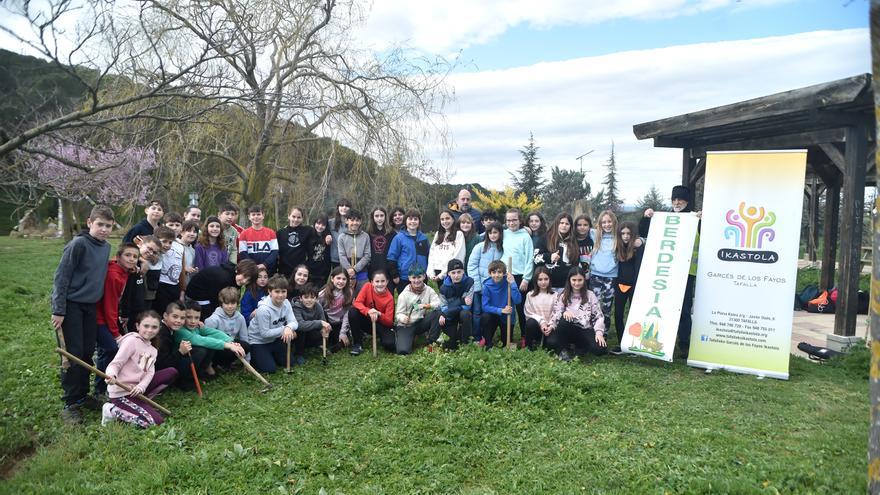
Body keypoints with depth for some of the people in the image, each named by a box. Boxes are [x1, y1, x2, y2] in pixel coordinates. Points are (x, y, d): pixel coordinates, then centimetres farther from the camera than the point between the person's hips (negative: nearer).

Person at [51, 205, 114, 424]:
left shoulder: (106, 247, 6)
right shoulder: (78, 244, -16)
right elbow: (61, 277, -16)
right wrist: (58, 311, -17)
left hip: (91, 306, 7)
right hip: (71, 306, -7)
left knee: (87, 353, 11)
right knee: (73, 355, -4)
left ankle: (82, 395, 24)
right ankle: (70, 404, 6)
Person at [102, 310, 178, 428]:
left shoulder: (152, 350, 11)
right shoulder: (131, 340, -12)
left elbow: (150, 372, -1)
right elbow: (116, 363, -17)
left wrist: (141, 386, -21)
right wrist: (112, 375, -40)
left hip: (136, 388, 8)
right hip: (121, 392, -8)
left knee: (172, 372, 3)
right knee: (156, 421, -16)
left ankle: (142, 401, 2)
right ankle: (113, 410, -3)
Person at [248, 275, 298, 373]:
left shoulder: (286, 303, -12)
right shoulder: (263, 309, -31)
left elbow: (294, 322, -17)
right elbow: (264, 333, -26)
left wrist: (289, 327, -40)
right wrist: (283, 330, -26)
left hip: (274, 339, 6)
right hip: (258, 341, -6)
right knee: (269, 369, -13)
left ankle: (270, 355, 30)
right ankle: (251, 357, 14)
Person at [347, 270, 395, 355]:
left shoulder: (389, 298, -17)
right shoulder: (368, 287, -14)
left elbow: (389, 322, -16)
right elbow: (357, 303, -22)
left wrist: (379, 314, -37)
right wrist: (368, 311, -41)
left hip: (380, 324, -1)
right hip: (365, 320, 2)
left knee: (390, 344, -29)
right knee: (352, 311, -30)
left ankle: (378, 337, 11)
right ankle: (357, 344, -14)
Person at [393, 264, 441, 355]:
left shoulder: (428, 290, -2)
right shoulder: (404, 295, -8)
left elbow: (438, 303, -15)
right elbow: (399, 313, -9)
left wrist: (426, 306, -31)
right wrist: (403, 318, -32)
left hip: (421, 322, 3)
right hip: (406, 325, -2)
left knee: (437, 312, -25)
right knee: (403, 350, -27)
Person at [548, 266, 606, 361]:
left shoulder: (590, 295, 7)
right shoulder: (563, 296, 7)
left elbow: (598, 316, 2)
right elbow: (556, 313, -2)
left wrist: (599, 332, -14)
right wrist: (552, 325, -25)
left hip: (585, 330, 1)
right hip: (567, 330, -1)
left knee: (600, 349, -27)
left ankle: (580, 347, 5)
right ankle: (562, 349, -2)